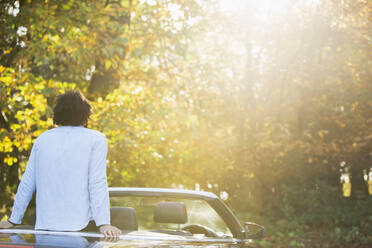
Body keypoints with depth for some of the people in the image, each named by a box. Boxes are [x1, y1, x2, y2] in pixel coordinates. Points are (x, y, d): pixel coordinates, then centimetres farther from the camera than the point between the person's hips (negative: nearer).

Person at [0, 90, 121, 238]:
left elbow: (27, 184, 12)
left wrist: (13, 220, 20)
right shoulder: (96, 139, 2)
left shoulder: (42, 139, 12)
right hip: (80, 225, -4)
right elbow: (97, 183, -9)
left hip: (44, 226, 4)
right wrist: (103, 224, -14)